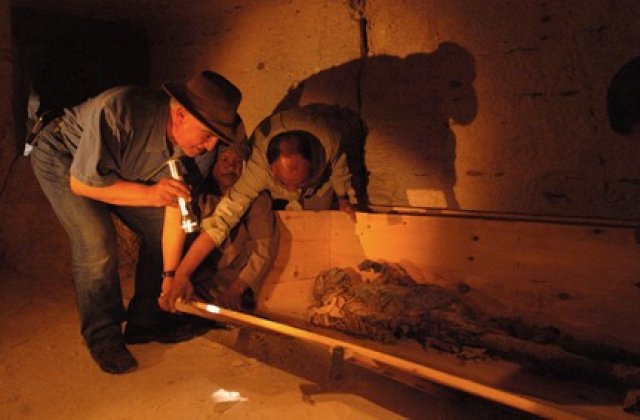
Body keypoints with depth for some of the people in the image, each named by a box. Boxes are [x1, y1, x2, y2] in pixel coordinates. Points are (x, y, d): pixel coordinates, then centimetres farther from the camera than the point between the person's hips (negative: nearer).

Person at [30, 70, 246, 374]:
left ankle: (145, 321, 13)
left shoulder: (197, 145, -23)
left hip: (121, 169, 6)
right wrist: (150, 194, -41)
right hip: (62, 157, -5)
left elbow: (176, 203, -13)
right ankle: (103, 337, -2)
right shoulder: (118, 113, -42)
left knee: (159, 230, -5)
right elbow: (81, 183, -31)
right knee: (97, 241, -22)